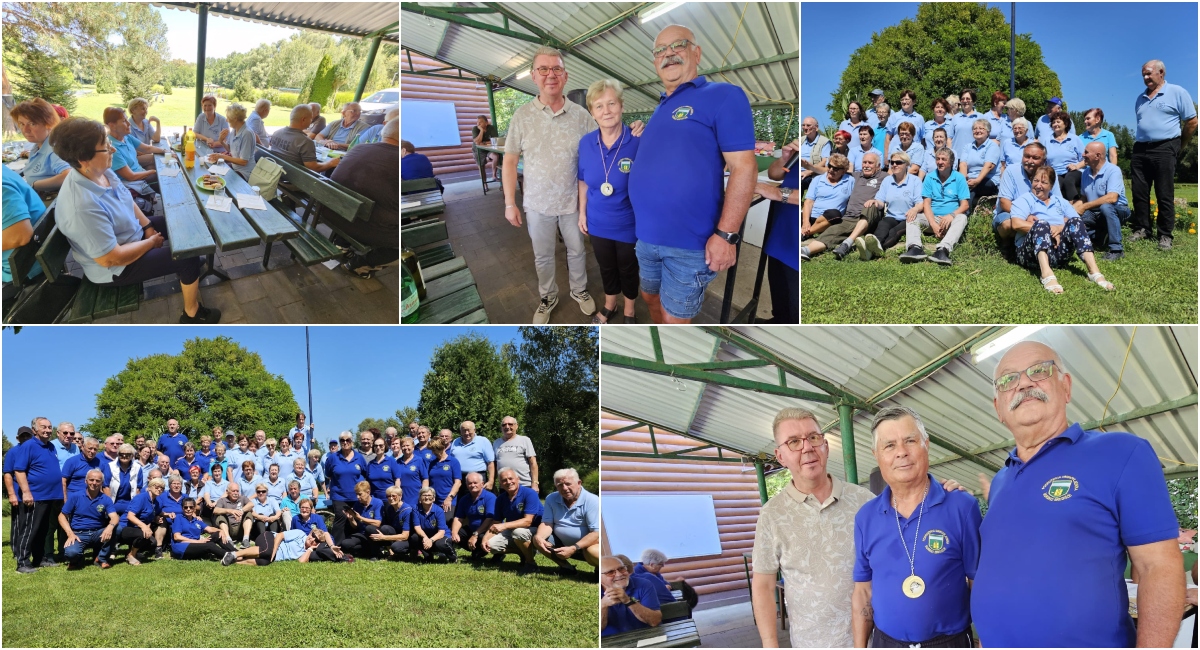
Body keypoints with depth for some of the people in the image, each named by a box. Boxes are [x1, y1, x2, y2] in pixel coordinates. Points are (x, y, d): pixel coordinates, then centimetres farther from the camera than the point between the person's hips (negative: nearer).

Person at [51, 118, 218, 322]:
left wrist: (148, 226, -3)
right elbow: (111, 258, -33)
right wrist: (152, 242, -20)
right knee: (189, 257, -7)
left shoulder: (100, 172, -12)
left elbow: (128, 201, 9)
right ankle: (192, 314, 13)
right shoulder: (83, 206, -39)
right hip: (117, 267, -9)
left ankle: (187, 274, 41)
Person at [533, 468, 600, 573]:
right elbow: (547, 524, -3)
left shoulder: (592, 501, -18)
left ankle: (601, 569, 0)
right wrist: (538, 537, -27)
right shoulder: (551, 499, -2)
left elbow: (596, 533, -24)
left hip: (586, 545, -5)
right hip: (562, 543, 5)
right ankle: (565, 567, 2)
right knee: (537, 540, -17)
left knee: (592, 552, -38)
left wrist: (573, 548, -34)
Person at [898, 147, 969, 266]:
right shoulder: (930, 178, 9)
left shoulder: (959, 178, 4)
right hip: (932, 218, 3)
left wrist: (951, 215, -24)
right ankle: (915, 248, -48)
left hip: (950, 220, -2)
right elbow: (926, 204, 2)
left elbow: (964, 205, -2)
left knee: (962, 218, -33)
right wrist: (933, 224, -14)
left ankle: (943, 249, -57)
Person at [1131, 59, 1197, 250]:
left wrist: (1179, 146, 4)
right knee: (1139, 193, 6)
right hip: (1140, 149, 6)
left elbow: (1191, 122, 0)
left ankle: (1165, 235, 1)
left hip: (1164, 149, -6)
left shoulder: (1177, 92, -1)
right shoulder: (1141, 98, 15)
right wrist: (1139, 144, 16)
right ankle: (1142, 229, 16)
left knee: (1165, 195, -3)